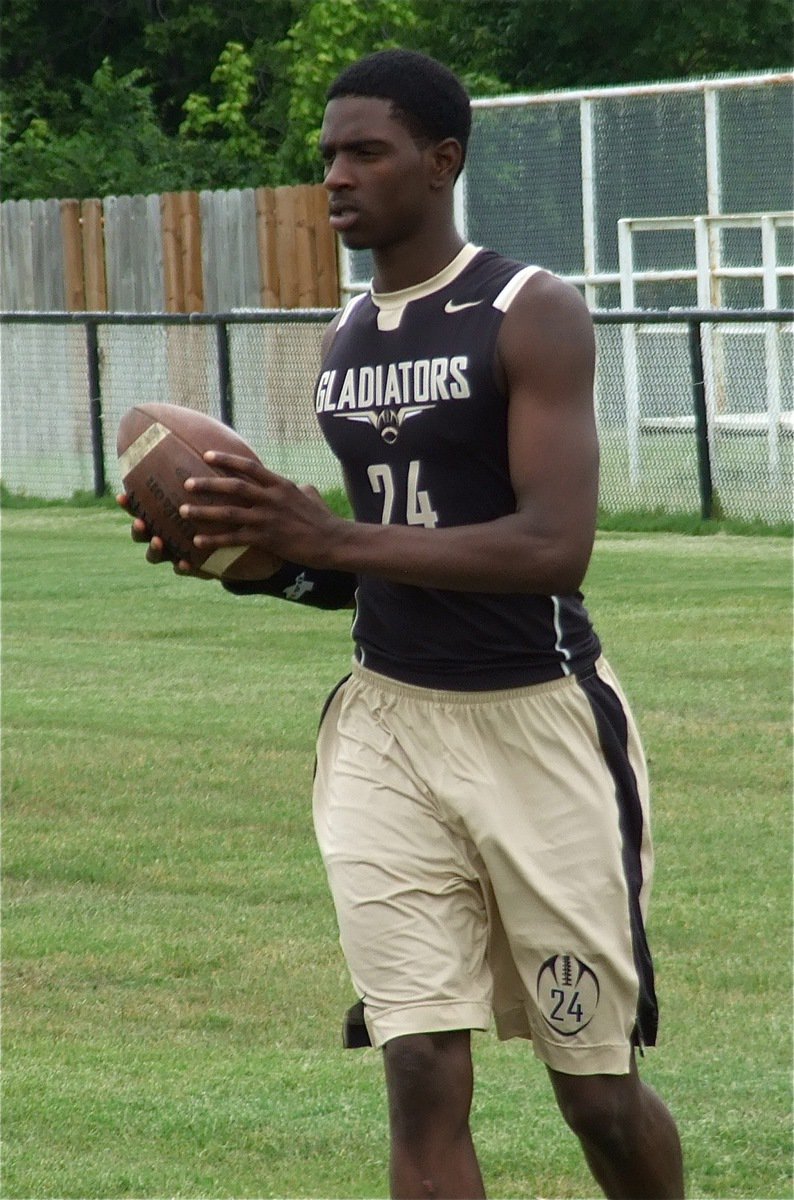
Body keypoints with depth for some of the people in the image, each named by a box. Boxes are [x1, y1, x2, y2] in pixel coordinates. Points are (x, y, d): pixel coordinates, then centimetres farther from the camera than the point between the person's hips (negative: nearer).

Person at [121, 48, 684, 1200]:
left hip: (536, 724, -5)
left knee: (598, 1092, 5)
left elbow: (555, 545, -22)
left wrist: (334, 540, -26)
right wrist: (263, 561, -1)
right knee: (424, 1087, -5)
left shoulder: (532, 316, -11)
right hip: (387, 723, 5)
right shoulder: (347, 338, 11)